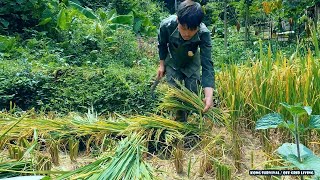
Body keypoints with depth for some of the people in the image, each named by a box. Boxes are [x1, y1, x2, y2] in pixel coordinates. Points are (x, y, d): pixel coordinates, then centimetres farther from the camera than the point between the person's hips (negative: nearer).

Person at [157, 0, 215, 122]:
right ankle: (180, 121, 17)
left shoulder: (204, 33, -37)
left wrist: (209, 95, -50)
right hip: (172, 62, 0)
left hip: (192, 64, 0)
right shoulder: (166, 25, -35)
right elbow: (162, 44, -10)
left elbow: (207, 64, -39)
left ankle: (186, 118, 29)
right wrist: (162, 64, -5)